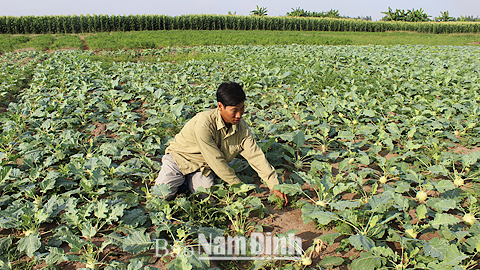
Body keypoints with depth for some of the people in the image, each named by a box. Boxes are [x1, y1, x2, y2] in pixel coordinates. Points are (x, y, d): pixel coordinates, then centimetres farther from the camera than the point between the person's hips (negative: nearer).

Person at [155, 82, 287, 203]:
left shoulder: (242, 128, -14)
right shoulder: (204, 124, -34)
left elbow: (256, 156, -11)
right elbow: (216, 161, -28)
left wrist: (275, 186, -17)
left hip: (202, 166, 5)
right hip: (180, 157, -4)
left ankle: (191, 178, 15)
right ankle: (180, 178, 15)